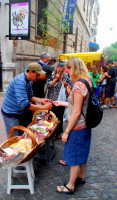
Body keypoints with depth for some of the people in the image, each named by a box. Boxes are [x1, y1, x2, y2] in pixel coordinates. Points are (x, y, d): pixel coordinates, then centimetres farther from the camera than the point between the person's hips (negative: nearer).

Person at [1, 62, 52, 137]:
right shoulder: (20, 81, -29)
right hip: (11, 114, -8)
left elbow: (30, 96, 11)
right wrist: (43, 107, -32)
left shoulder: (29, 81, 1)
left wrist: (40, 100, -8)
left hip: (20, 112, 9)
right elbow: (24, 104, -36)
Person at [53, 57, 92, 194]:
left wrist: (66, 132, -16)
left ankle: (70, 186, 29)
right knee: (82, 152, 24)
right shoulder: (87, 81, 5)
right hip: (85, 125, 9)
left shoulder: (78, 85, -24)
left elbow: (76, 112, -24)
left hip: (78, 127, -9)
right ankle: (81, 176, 46)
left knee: (74, 156, 8)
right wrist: (62, 103, 16)